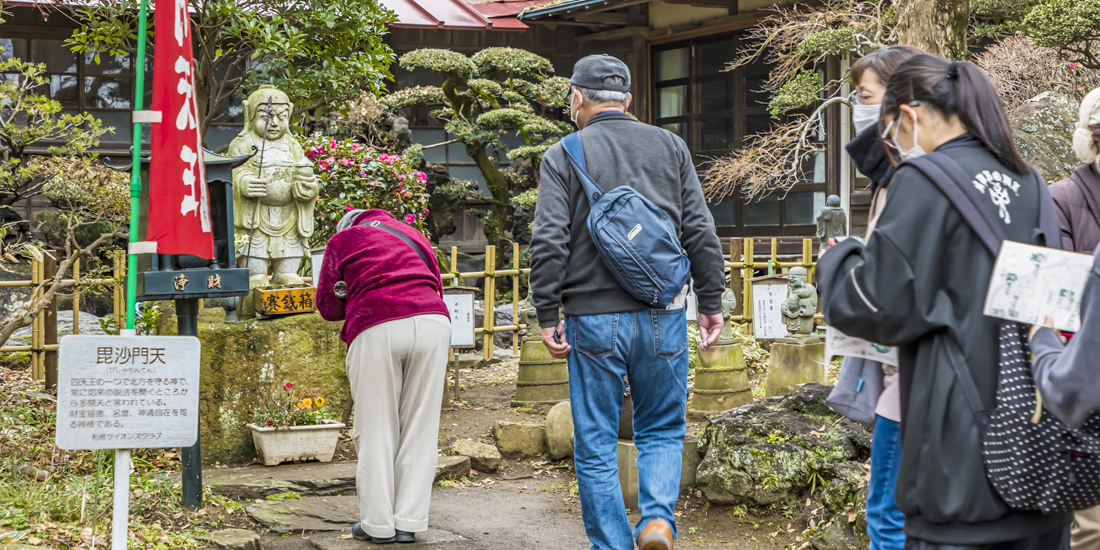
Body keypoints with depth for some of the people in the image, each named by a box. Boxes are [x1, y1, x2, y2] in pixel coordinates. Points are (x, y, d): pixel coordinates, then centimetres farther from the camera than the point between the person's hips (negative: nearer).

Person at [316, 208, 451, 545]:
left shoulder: (343, 239, 20)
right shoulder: (413, 235, 30)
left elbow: (328, 306, 16)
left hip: (377, 328, -3)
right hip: (433, 322, 3)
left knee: (376, 428, 4)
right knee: (420, 426, 6)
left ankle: (378, 524, 5)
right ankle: (409, 523, 6)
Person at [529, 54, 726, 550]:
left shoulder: (563, 155, 0)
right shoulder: (670, 147, 8)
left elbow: (548, 242, -8)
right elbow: (700, 232, 5)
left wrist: (547, 315, -2)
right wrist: (711, 303, 10)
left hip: (594, 320, -2)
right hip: (662, 317, 2)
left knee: (596, 444, 7)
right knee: (662, 429, 15)